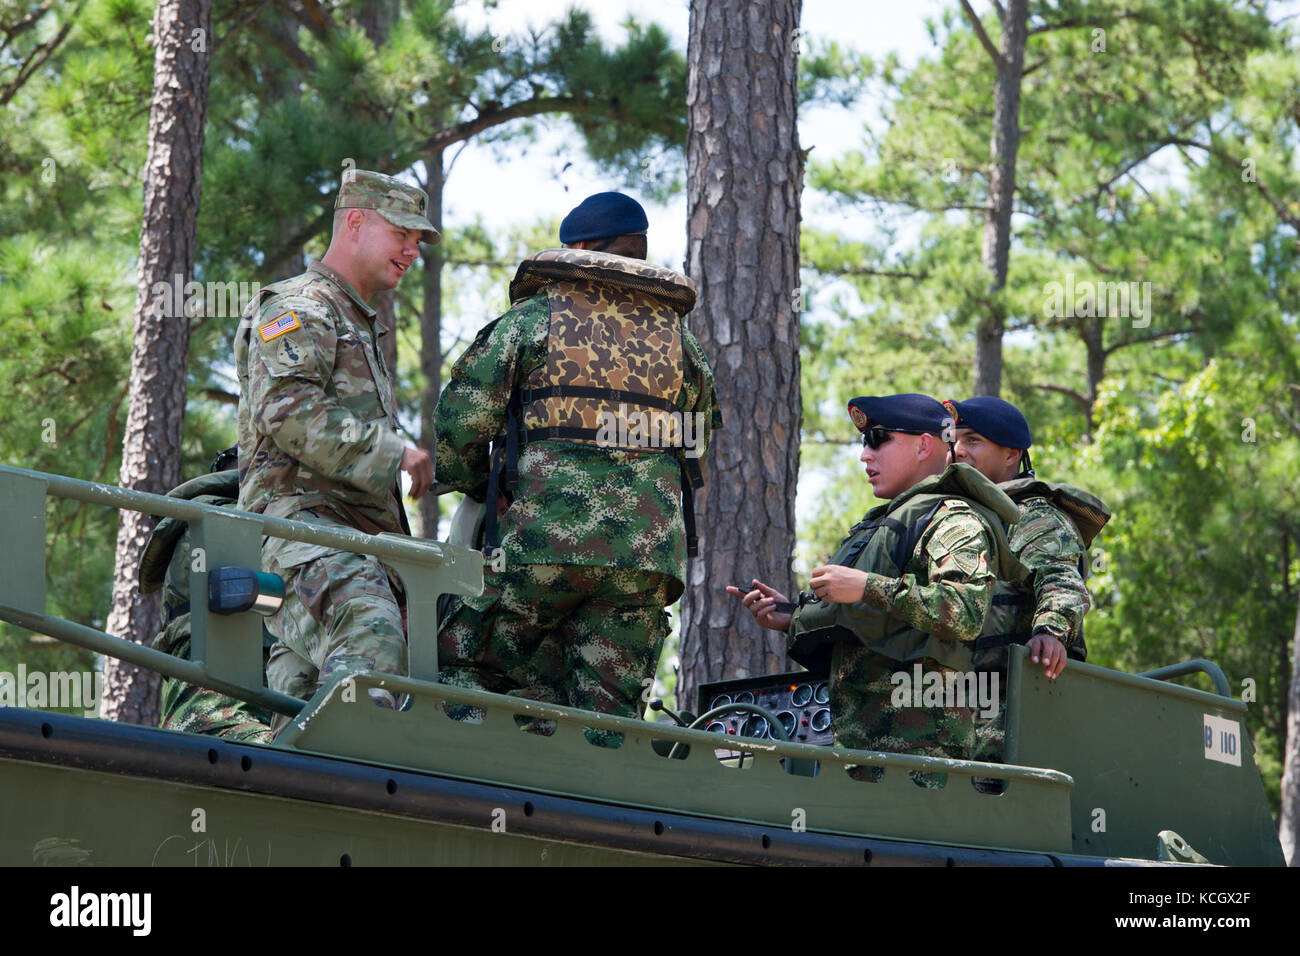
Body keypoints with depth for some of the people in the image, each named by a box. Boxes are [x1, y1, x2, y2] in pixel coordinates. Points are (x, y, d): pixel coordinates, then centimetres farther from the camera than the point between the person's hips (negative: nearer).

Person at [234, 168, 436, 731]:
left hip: (359, 533, 9)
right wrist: (393, 451, -15)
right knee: (372, 641, -34)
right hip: (301, 520, -9)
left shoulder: (360, 327, 34)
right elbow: (289, 413, -15)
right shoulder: (296, 309, 2)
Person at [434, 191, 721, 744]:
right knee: (609, 714, 4)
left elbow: (460, 423, 0)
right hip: (648, 554, 3)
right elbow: (701, 440, 16)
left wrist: (474, 486, 20)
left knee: (462, 664, 9)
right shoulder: (680, 336, 17)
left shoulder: (534, 317, 4)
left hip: (542, 539, -3)